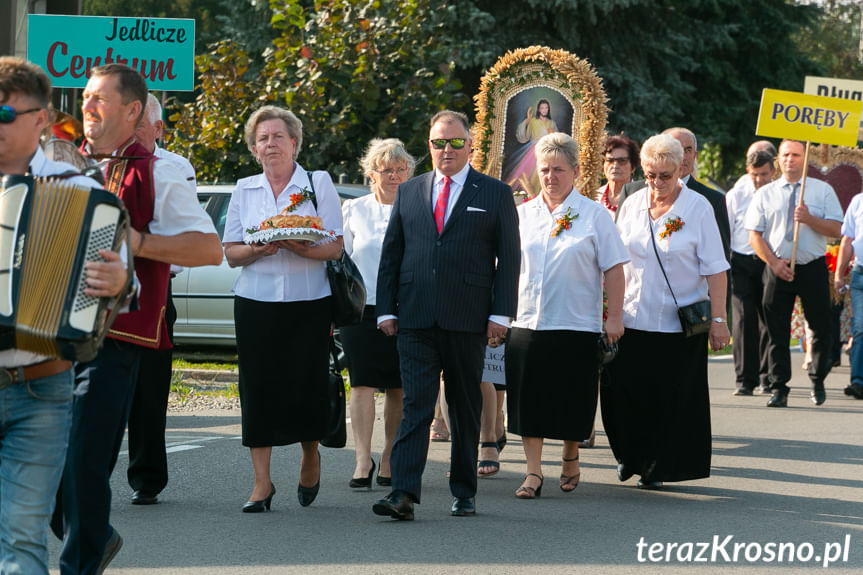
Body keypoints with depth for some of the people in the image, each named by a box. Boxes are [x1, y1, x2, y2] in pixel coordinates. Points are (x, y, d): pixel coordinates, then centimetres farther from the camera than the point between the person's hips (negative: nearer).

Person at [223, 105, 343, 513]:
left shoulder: (319, 184, 4)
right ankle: (262, 482, 2)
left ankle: (311, 456, 27)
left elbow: (335, 248, -2)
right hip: (256, 300, 2)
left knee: (306, 384, -2)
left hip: (308, 302, -2)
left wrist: (303, 248, -22)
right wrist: (259, 249, -13)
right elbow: (231, 254, 8)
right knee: (258, 387, -4)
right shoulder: (244, 190, 12)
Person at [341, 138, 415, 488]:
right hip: (362, 307, 0)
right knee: (363, 383, -9)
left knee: (398, 388, 2)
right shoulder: (353, 210, 10)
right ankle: (363, 460, -12)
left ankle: (389, 460, 10)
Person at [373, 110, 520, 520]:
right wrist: (386, 309, 6)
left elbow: (509, 258, 2)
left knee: (465, 408, 7)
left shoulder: (496, 194, 5)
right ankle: (404, 494, -15)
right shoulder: (408, 192, 13)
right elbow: (390, 254, 14)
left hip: (467, 319, -1)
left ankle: (464, 493, 16)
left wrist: (501, 313, -6)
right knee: (415, 405, -7)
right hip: (415, 318, 1)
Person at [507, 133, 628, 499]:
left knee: (571, 403, 4)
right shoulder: (523, 214, 10)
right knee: (528, 401, -2)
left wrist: (614, 317, -7)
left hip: (577, 326, -3)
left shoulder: (593, 215, 0)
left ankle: (570, 460, 27)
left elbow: (613, 269, -1)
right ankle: (533, 473, 4)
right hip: (527, 324, 3)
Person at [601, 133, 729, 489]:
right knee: (621, 391, 0)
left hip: (680, 323, -3)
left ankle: (658, 467, 16)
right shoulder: (632, 205, 6)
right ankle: (631, 456, 23)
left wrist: (718, 319, -10)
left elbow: (715, 270, -6)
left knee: (671, 399, 1)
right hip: (632, 318, 3)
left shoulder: (697, 208, -5)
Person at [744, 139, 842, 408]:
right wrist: (774, 262, -10)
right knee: (777, 331, -1)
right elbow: (754, 235, 3)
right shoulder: (765, 194, 8)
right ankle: (779, 389, 3)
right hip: (778, 269, 1)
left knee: (821, 328, 3)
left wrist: (809, 219, -19)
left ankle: (818, 382, 22)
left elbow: (836, 229, -2)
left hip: (813, 268, -1)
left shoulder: (823, 190, 5)